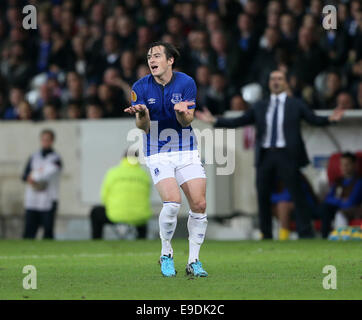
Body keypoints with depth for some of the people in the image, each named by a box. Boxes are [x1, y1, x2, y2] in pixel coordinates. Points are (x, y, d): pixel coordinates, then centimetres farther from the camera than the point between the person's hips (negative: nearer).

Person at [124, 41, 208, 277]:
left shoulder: (186, 83, -3)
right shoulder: (141, 87, -3)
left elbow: (188, 121, -8)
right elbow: (143, 126, -7)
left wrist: (182, 113, -31)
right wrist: (141, 114, -29)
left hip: (186, 151, 2)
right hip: (158, 154, -2)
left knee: (199, 204, -7)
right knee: (173, 201, -22)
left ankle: (194, 261, 7)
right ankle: (166, 254, 0)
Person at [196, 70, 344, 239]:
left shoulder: (296, 105, 7)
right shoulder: (260, 107, 15)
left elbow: (314, 119, -2)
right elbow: (238, 122, 13)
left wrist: (330, 119, -22)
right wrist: (214, 120, 5)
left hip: (287, 155, -3)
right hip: (265, 155, 3)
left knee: (298, 196, -6)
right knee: (263, 197, 5)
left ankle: (306, 234, -3)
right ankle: (266, 235, 14)